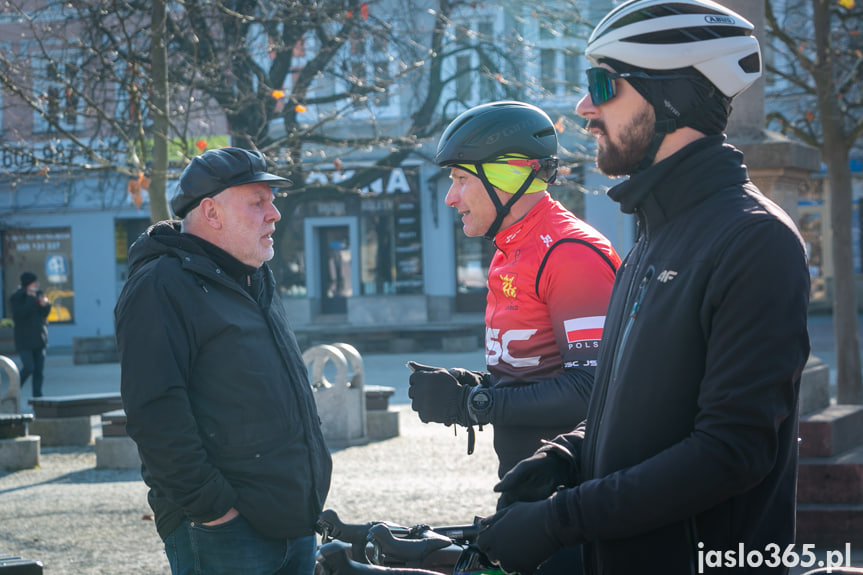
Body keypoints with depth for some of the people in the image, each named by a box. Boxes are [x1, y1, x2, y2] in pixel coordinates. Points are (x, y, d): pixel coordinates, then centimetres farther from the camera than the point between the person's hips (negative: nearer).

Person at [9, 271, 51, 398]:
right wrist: (30, 298, -20)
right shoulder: (16, 298, -6)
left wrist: (45, 305, -11)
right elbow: (21, 313, -21)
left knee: (39, 370, 1)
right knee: (28, 367, -16)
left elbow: (45, 314, 9)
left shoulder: (38, 294, 10)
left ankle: (37, 396, 5)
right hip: (24, 339, -6)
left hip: (39, 338, 6)